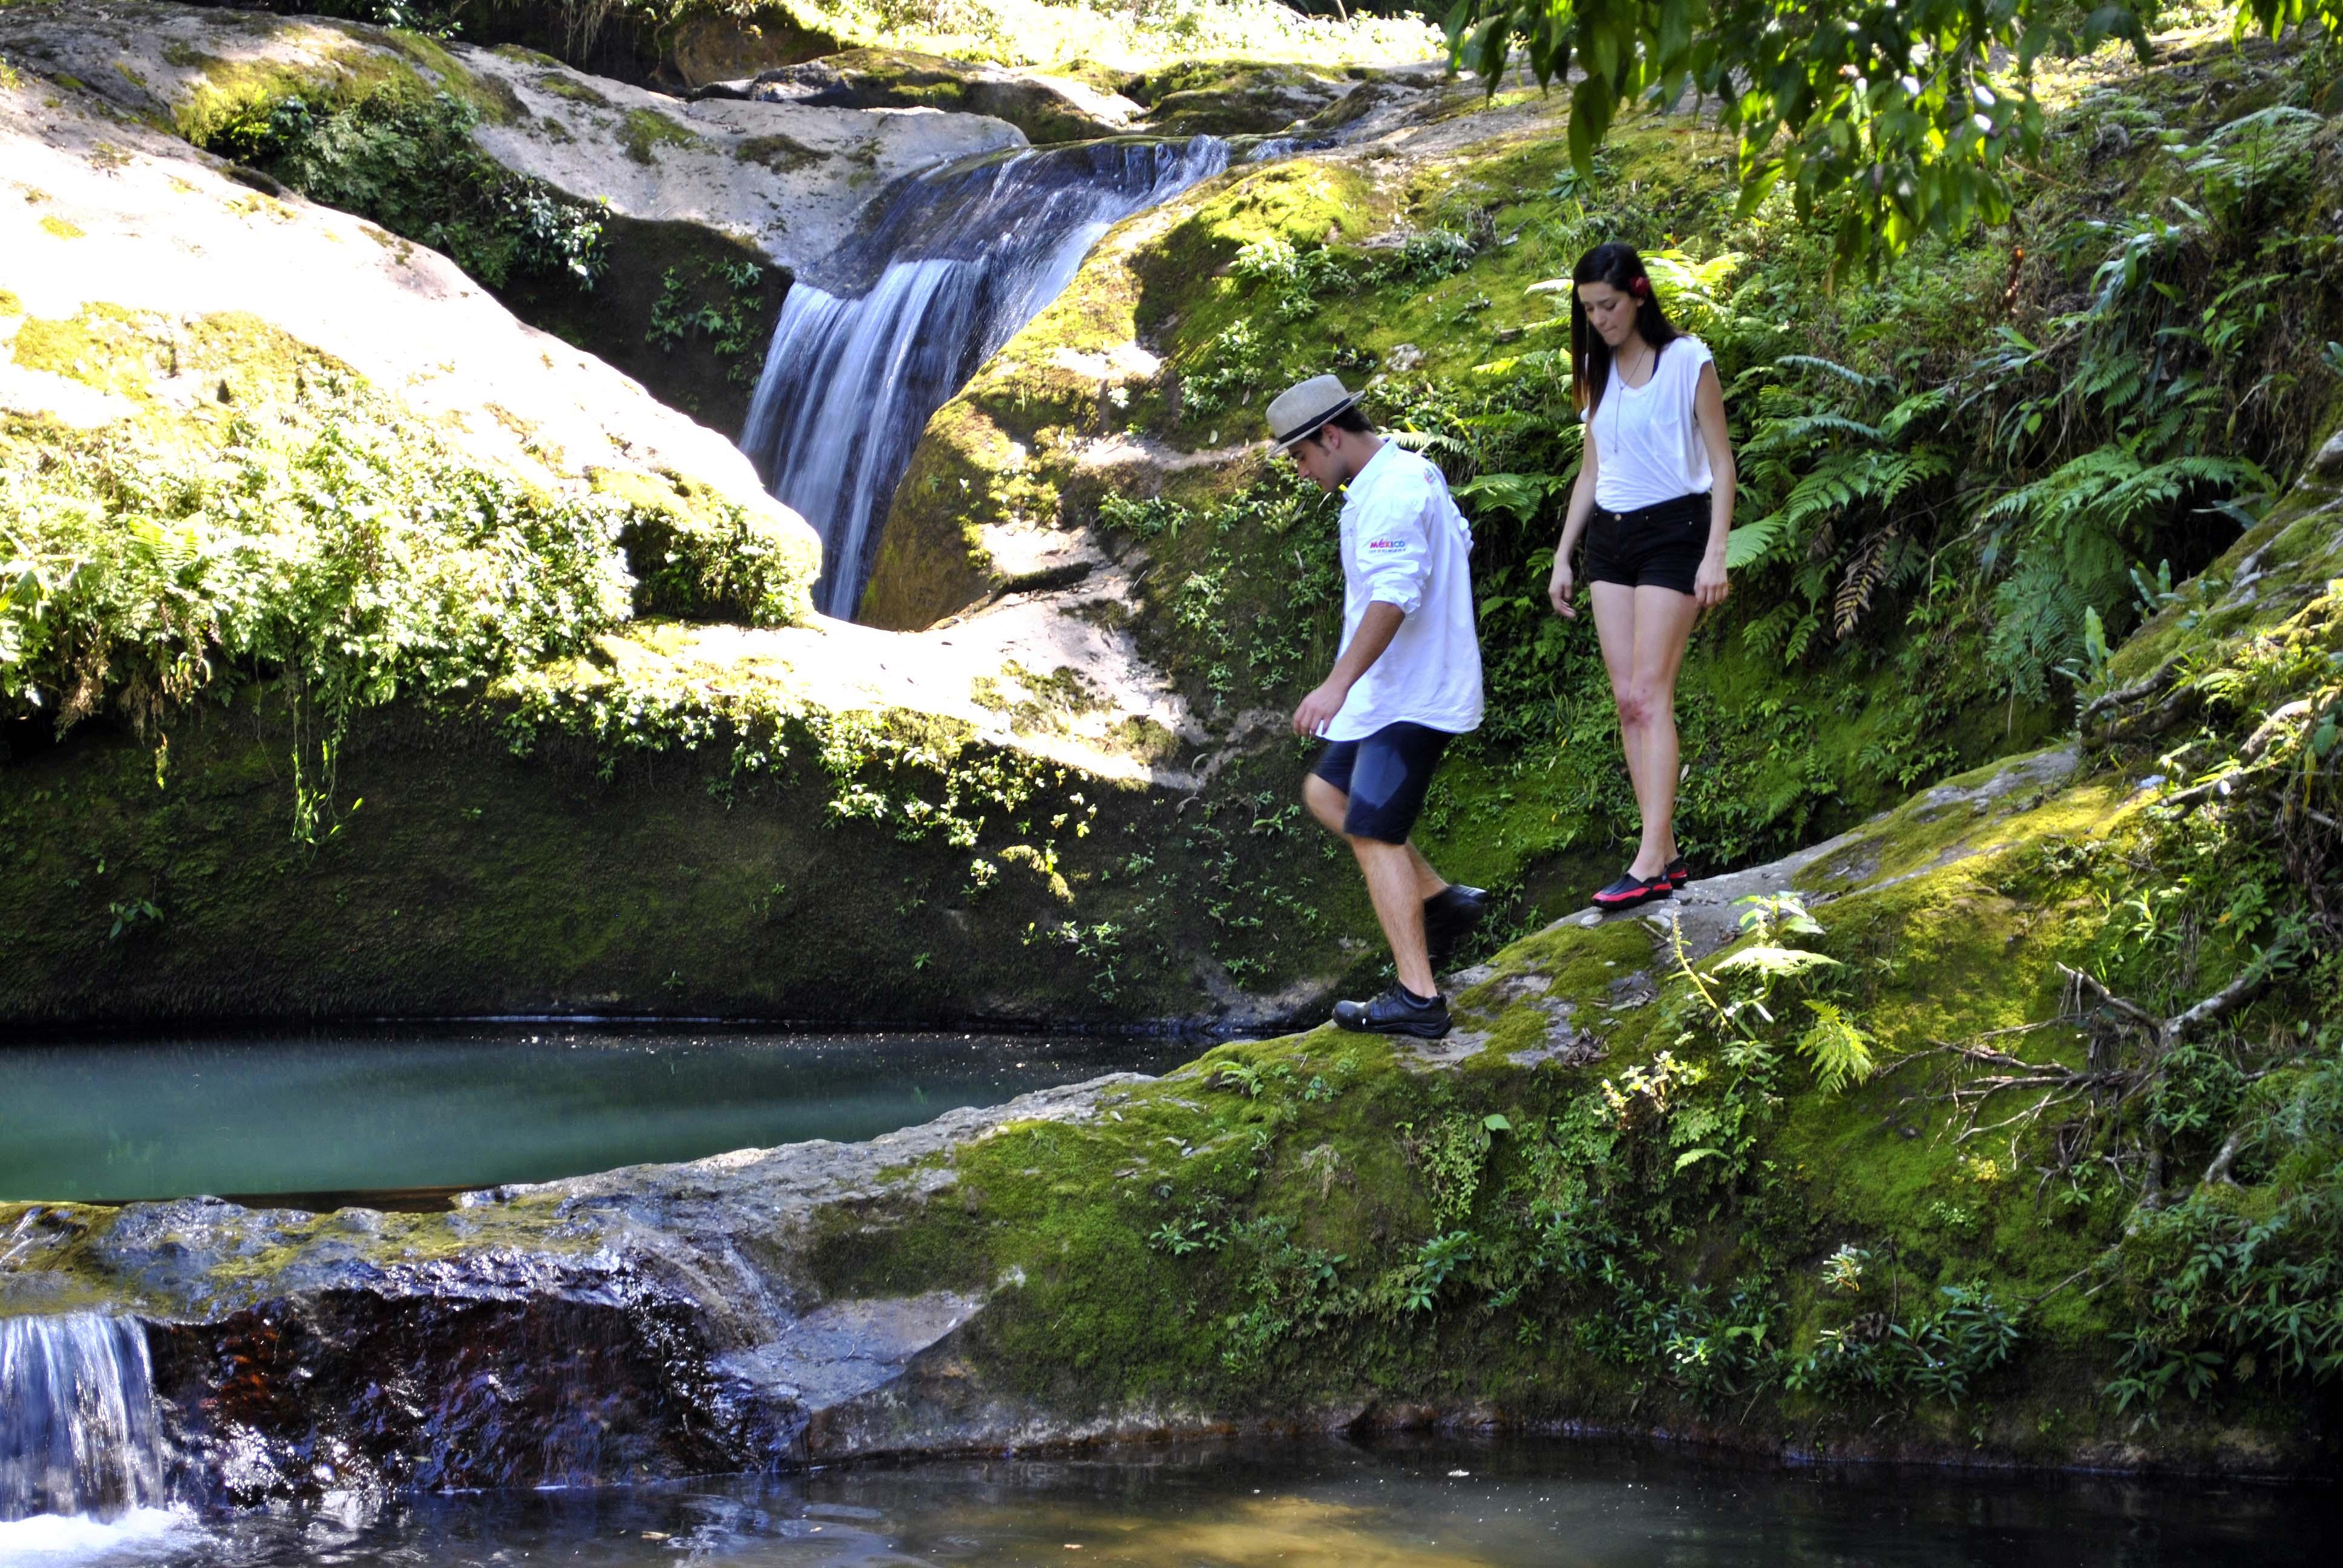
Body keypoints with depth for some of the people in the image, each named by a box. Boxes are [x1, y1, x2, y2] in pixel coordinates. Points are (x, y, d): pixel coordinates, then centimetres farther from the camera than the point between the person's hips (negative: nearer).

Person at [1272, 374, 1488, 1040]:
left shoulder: (1393, 492, -20)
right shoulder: (1412, 474, 14)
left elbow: (1393, 597, -30)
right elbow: (1458, 541, 29)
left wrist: (1339, 683, -34)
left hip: (1412, 696, -11)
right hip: (1391, 691, 11)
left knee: (1373, 835, -13)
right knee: (1326, 791, 19)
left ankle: (1418, 997, -16)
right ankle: (1441, 899, 17)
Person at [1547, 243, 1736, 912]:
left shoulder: (1687, 362, -6)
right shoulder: (1600, 374, 13)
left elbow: (1721, 462, -6)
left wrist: (1715, 554, -14)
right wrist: (1563, 557, 16)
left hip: (1672, 530, -7)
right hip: (1609, 537, 7)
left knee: (1650, 694, -14)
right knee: (1627, 700, 0)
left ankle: (1650, 864, -19)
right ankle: (1668, 855, 2)